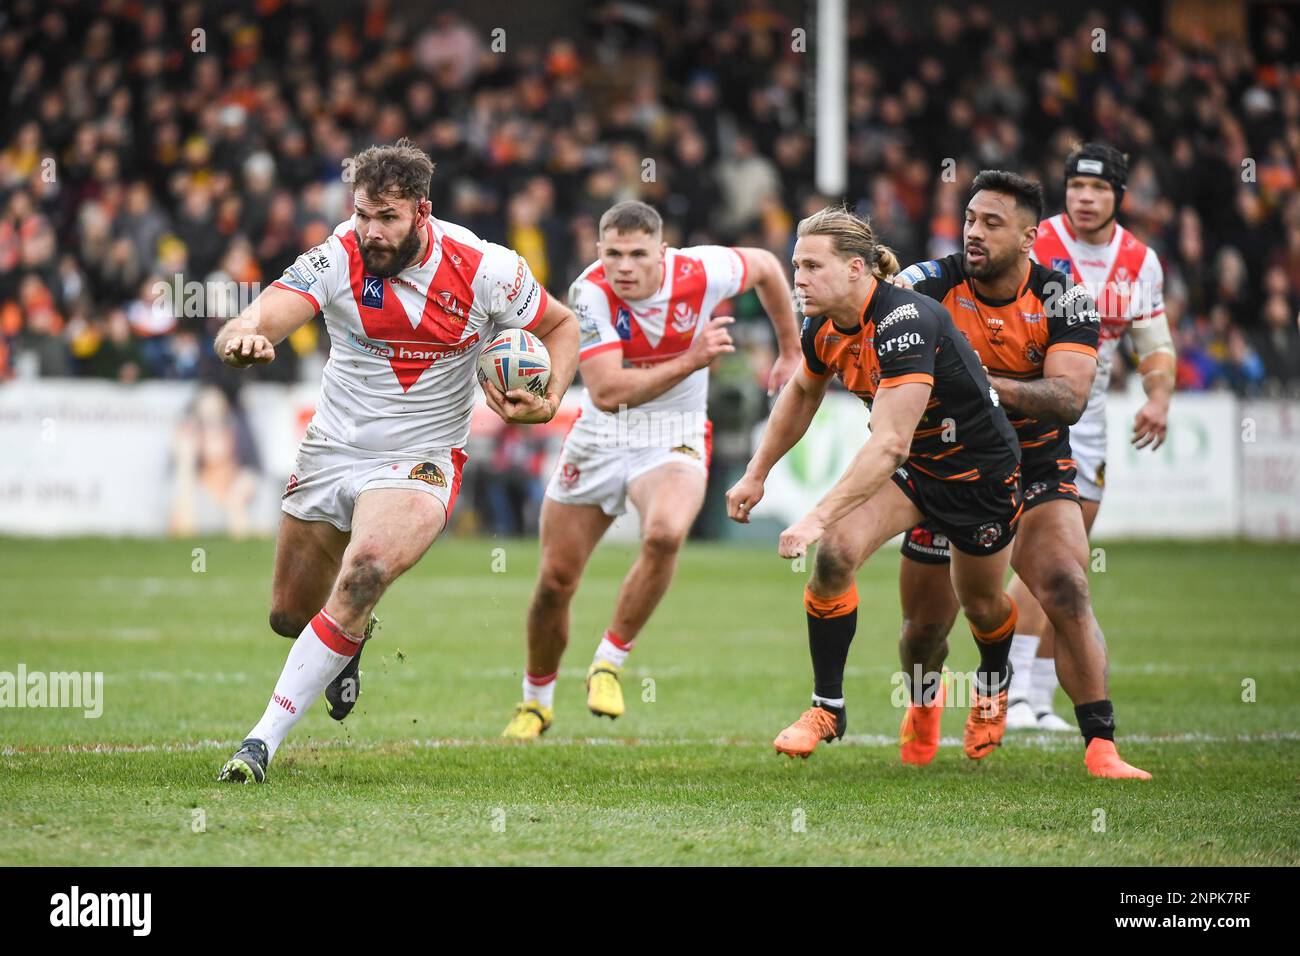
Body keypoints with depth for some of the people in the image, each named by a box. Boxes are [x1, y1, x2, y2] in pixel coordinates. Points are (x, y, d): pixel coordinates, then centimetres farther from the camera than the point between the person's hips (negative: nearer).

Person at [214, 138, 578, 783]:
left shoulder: (483, 270, -14)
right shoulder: (338, 259, -15)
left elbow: (561, 326, 5)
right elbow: (264, 318, -28)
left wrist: (548, 404, -12)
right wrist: (243, 339, -53)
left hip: (420, 462, -3)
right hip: (332, 451, 3)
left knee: (365, 570, -31)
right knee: (289, 615, 13)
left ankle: (264, 739, -25)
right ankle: (351, 639, 53)